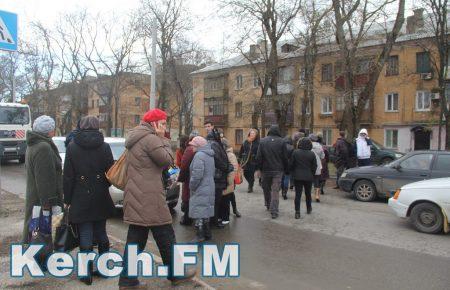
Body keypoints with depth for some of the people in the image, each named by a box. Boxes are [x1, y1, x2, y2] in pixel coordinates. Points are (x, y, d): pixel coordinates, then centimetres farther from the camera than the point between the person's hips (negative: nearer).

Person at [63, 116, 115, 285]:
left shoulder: (72, 147, -5)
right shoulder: (104, 147, -4)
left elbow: (68, 176, -3)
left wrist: (67, 200, 2)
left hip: (80, 198, -1)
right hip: (100, 199, 2)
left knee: (85, 236, 5)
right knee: (101, 233, 15)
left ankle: (87, 273, 12)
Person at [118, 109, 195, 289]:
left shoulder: (136, 140, 18)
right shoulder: (150, 139, -14)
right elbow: (168, 160, -11)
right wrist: (163, 139, 0)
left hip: (137, 197, 10)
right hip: (149, 198, -9)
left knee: (135, 239, 12)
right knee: (166, 237, 5)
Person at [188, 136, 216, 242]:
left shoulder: (199, 155, -17)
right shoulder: (210, 155, 12)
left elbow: (197, 175, -23)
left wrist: (192, 186, -10)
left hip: (200, 190, -10)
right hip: (209, 188, 10)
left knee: (199, 213, -2)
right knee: (205, 212, 17)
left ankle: (200, 235, 3)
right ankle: (207, 233, 26)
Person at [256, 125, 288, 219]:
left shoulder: (262, 141, -3)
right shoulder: (281, 142, -5)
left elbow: (258, 157, -3)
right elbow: (285, 158, -2)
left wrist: (259, 168, 6)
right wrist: (285, 169, 8)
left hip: (266, 169, 1)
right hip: (278, 170, -1)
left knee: (266, 189, 19)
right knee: (275, 191, 0)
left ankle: (268, 205, 34)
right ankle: (274, 211, -2)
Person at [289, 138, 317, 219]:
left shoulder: (295, 152, -7)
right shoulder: (312, 154, -4)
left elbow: (290, 164, -4)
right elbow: (314, 166, 0)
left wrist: (292, 173, 12)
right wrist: (312, 175, 14)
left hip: (297, 177, -1)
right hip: (308, 177, 1)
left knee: (298, 194, 0)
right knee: (308, 193, 19)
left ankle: (297, 212, -6)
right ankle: (309, 209, 35)